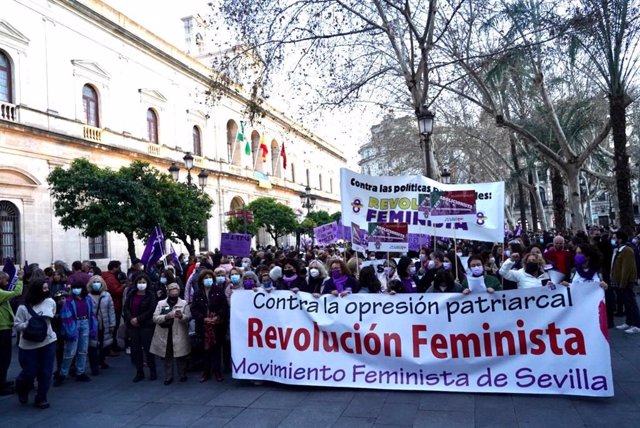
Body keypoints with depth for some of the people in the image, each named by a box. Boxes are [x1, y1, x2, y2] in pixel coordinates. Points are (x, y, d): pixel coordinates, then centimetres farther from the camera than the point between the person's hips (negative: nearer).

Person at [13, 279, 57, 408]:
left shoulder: (50, 302, -5)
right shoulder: (23, 307, -14)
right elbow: (17, 326, -12)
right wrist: (30, 323, -25)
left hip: (48, 342, 3)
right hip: (28, 345, -2)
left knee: (45, 373, 5)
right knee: (29, 373, 4)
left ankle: (41, 398, 21)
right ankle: (22, 390, 38)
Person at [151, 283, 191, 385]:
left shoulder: (184, 303, 1)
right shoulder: (160, 303, 4)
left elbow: (188, 317, -5)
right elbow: (155, 318, -5)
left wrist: (181, 316, -26)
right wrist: (166, 316, -22)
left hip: (179, 335, -1)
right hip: (164, 335, 1)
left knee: (180, 357, 7)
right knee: (167, 357, 11)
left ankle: (182, 375, 24)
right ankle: (168, 377, 24)